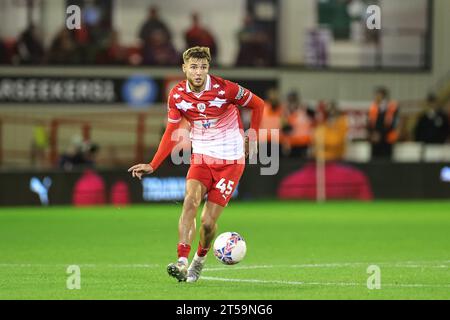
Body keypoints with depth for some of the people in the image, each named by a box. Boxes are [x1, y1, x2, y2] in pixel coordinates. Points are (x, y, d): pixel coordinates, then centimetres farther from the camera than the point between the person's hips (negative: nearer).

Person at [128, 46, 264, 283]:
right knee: (191, 199, -26)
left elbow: (258, 104, 2)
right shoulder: (177, 95, -4)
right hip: (201, 157, 3)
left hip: (230, 161, -3)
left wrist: (252, 137, -2)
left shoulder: (225, 89, -15)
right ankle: (182, 263, -32)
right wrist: (153, 166, 0)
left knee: (208, 222, -7)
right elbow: (171, 133, 7)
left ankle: (199, 260, 24)